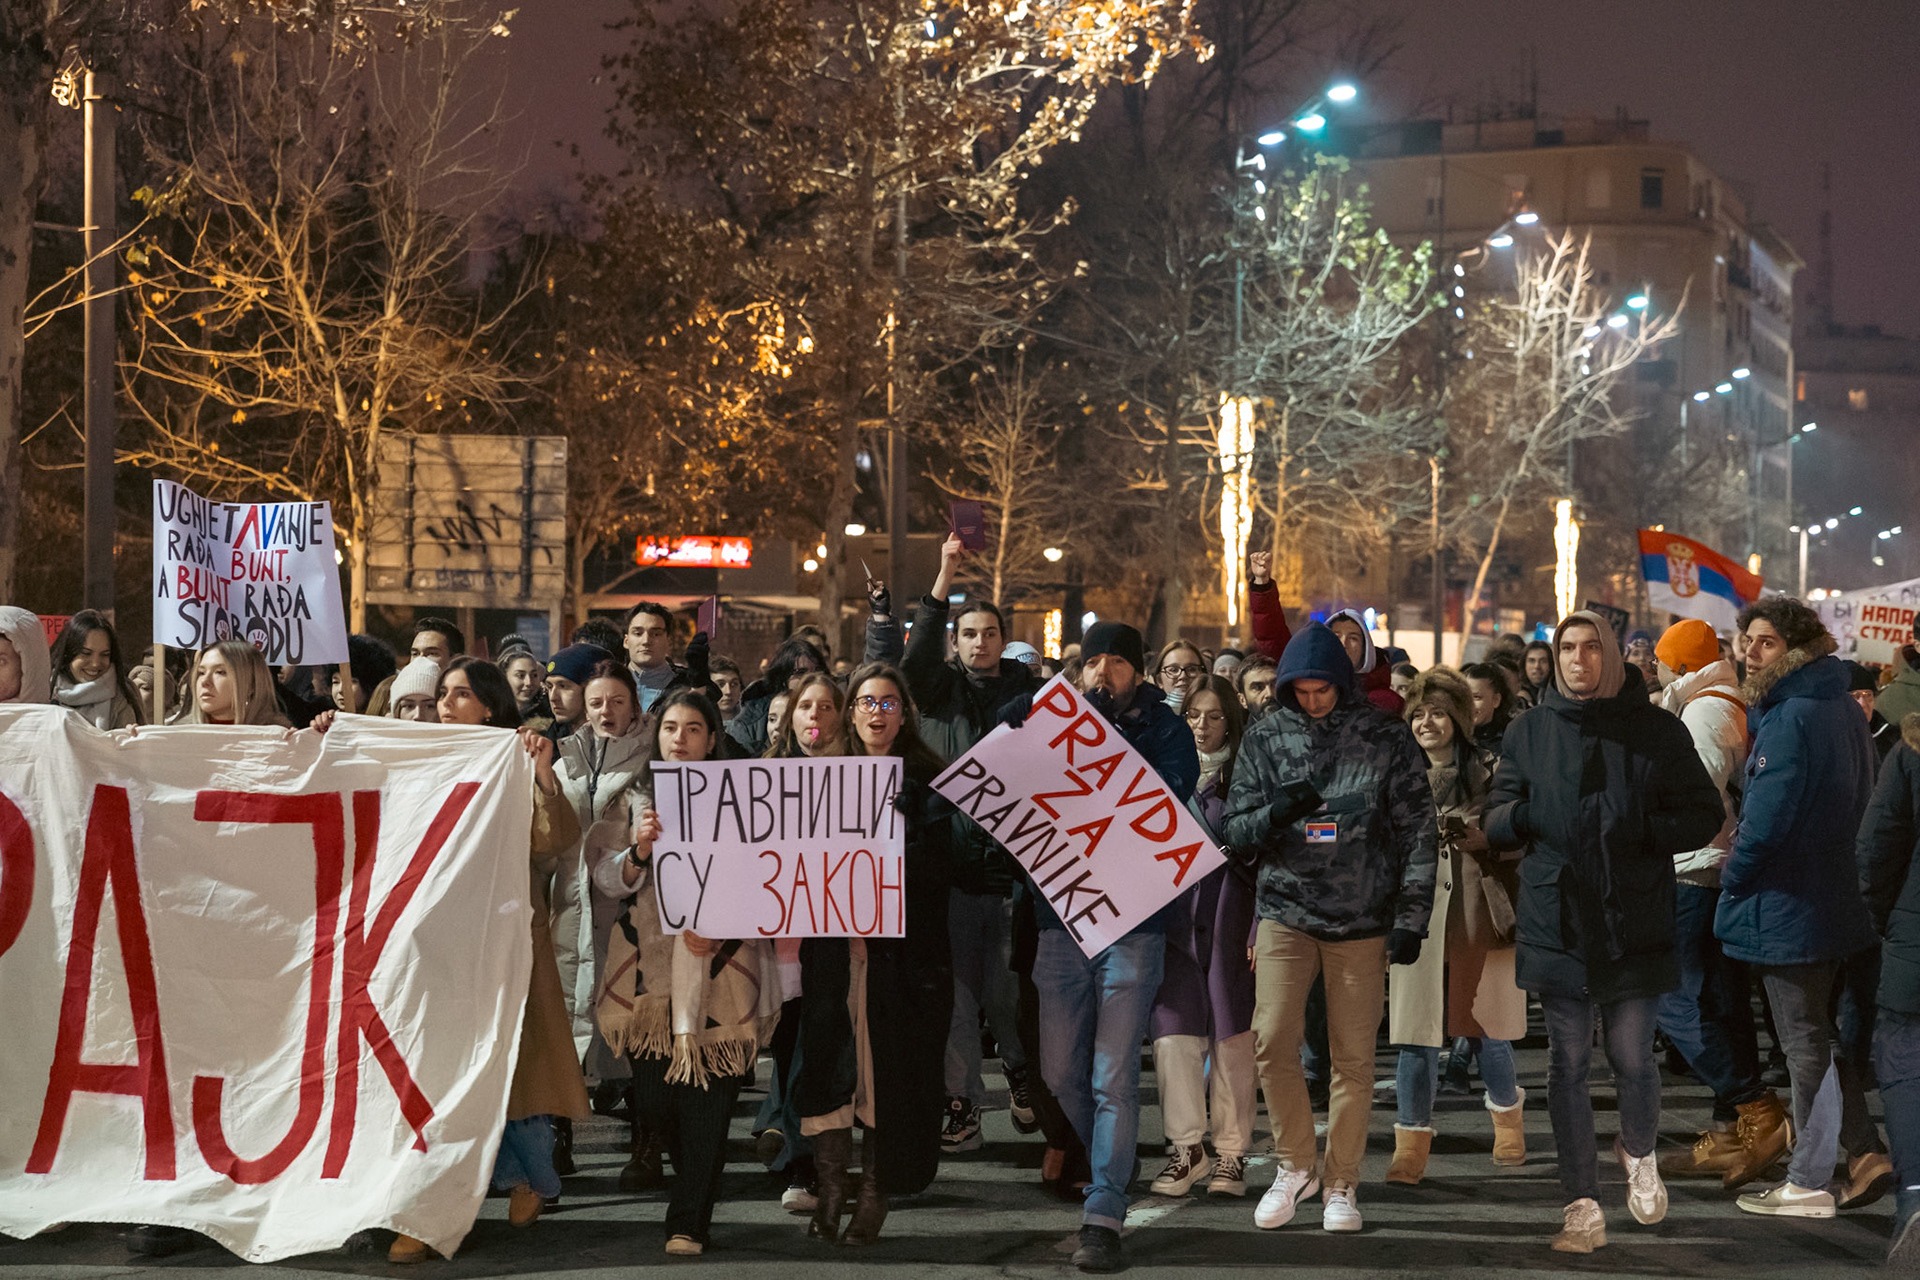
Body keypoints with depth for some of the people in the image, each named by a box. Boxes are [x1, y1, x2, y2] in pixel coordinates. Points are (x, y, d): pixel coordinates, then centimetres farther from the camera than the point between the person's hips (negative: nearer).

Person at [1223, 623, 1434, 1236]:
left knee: (1354, 1057, 3)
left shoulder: (1386, 738, -1)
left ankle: (1342, 1185, 15)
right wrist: (1278, 812, -18)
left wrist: (1411, 918, -4)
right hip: (1286, 912, 1)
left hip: (1363, 920, -1)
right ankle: (1295, 1166, 10)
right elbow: (1237, 830, 4)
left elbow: (1418, 832, 2)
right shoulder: (1267, 738, 3)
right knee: (1273, 1042, -10)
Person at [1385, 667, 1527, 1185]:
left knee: (1488, 1025, 7)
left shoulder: (1490, 773, 3)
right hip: (1417, 916, 1)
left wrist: (1471, 833, -16)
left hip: (1478, 914, -1)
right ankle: (1412, 1143, 2)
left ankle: (1507, 1116, 34)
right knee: (1415, 1029, -4)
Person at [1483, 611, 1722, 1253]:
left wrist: (1647, 831, -16)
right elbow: (1495, 821, 10)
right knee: (1568, 1065, 2)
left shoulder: (1657, 731, 2)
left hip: (1635, 922, -1)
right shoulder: (1529, 731, 8)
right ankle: (1583, 1207, 10)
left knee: (1632, 1057, 0)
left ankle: (1640, 1153, 32)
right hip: (1557, 922, 2)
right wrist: (1518, 816, -14)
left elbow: (1705, 814, 3)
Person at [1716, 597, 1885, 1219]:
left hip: (1789, 909, -9)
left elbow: (1766, 820, -25)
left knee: (1805, 1045, 0)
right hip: (1838, 900, 9)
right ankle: (1866, 1151, 21)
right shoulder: (1844, 708, 8)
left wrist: (1733, 878, -8)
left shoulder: (1792, 718, -22)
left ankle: (1809, 1184, 9)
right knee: (1823, 1035, 20)